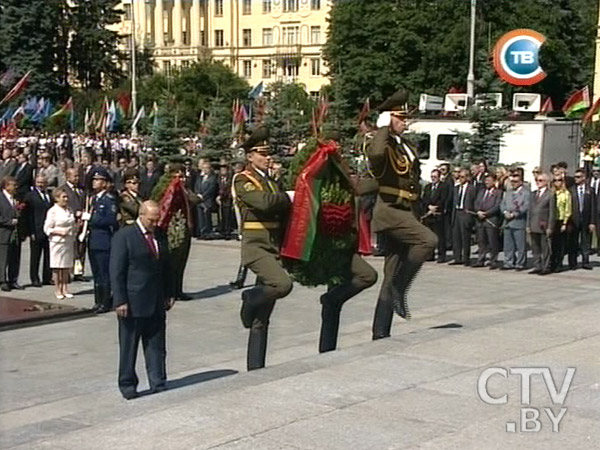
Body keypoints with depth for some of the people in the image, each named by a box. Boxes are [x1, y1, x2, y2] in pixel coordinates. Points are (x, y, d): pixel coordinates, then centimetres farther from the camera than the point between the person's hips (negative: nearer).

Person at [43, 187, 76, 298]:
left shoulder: (69, 210, 11)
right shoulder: (53, 211, -7)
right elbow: (47, 229, -8)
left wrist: (75, 228, 1)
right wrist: (60, 232, -20)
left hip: (69, 242, 5)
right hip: (58, 242, -5)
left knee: (67, 266, 8)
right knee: (57, 267, 1)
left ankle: (65, 288, 15)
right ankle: (57, 289, 9)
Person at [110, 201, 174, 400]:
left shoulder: (160, 236, 11)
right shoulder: (124, 236, -8)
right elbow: (116, 272, -10)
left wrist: (169, 294, 13)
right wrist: (120, 301, -15)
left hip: (157, 303, 6)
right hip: (133, 303, -5)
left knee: (156, 345, 8)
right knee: (128, 346, 5)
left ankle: (158, 383, 14)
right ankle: (127, 384, 15)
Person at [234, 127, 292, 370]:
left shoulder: (270, 181, 19)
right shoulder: (243, 181, -5)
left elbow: (281, 211, 19)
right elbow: (265, 202, -23)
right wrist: (287, 197, -6)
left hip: (273, 248, 7)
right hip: (255, 246, -7)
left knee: (262, 318, 7)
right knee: (283, 284, -31)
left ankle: (255, 368, 11)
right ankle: (250, 299, -2)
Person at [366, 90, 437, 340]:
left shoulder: (408, 146, 19)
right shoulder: (382, 143, -9)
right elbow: (376, 154, -37)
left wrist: (415, 215, 25)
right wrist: (384, 129, -21)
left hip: (405, 214, 9)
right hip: (388, 210, -9)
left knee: (392, 276, 7)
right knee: (428, 240, -28)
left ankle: (380, 333, 11)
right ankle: (398, 289, -16)